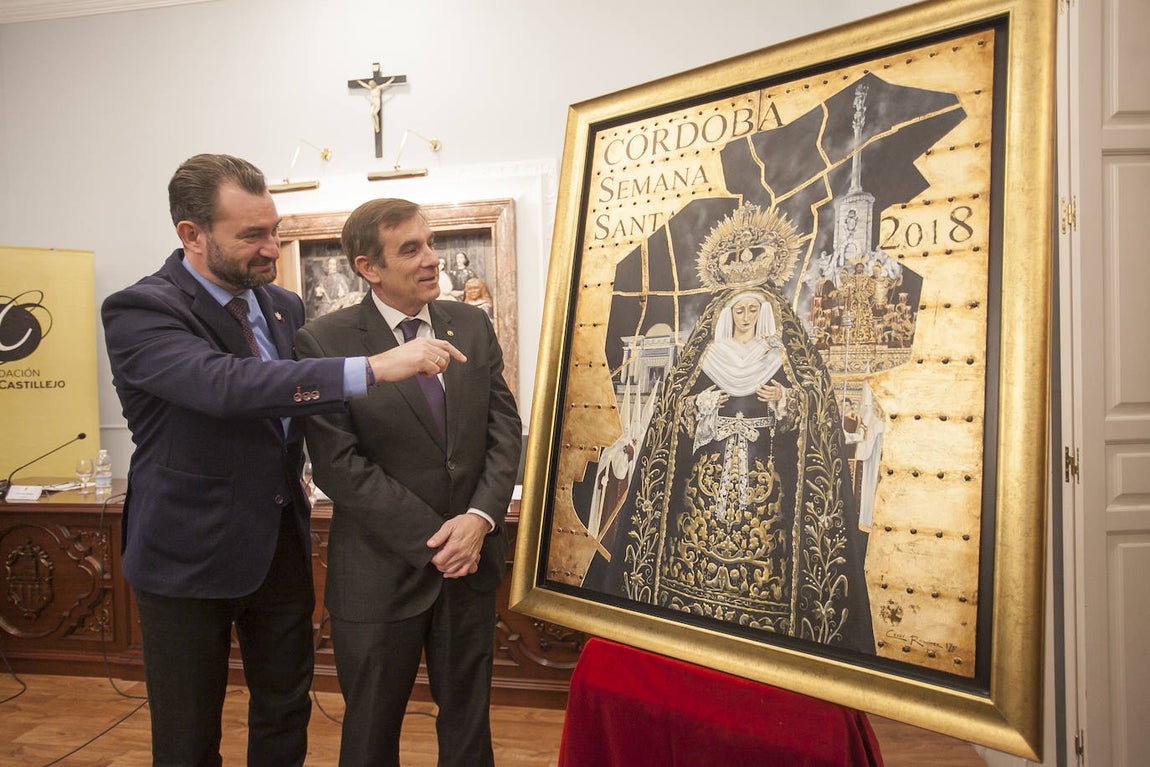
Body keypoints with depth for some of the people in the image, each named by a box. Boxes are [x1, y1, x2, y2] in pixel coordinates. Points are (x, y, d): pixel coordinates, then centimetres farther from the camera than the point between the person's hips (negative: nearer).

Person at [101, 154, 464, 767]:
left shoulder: (285, 307, 4)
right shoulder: (138, 313, -17)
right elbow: (226, 385, -36)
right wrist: (372, 368, -42)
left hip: (281, 546, 6)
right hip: (191, 555, -5)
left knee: (285, 715, 19)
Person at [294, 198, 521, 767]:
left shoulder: (473, 325, 3)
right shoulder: (324, 342, -11)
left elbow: (505, 429, 2)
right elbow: (338, 466, -15)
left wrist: (479, 519, -12)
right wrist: (434, 537, -15)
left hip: (472, 558, 4)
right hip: (383, 569, -3)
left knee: (468, 720, 19)